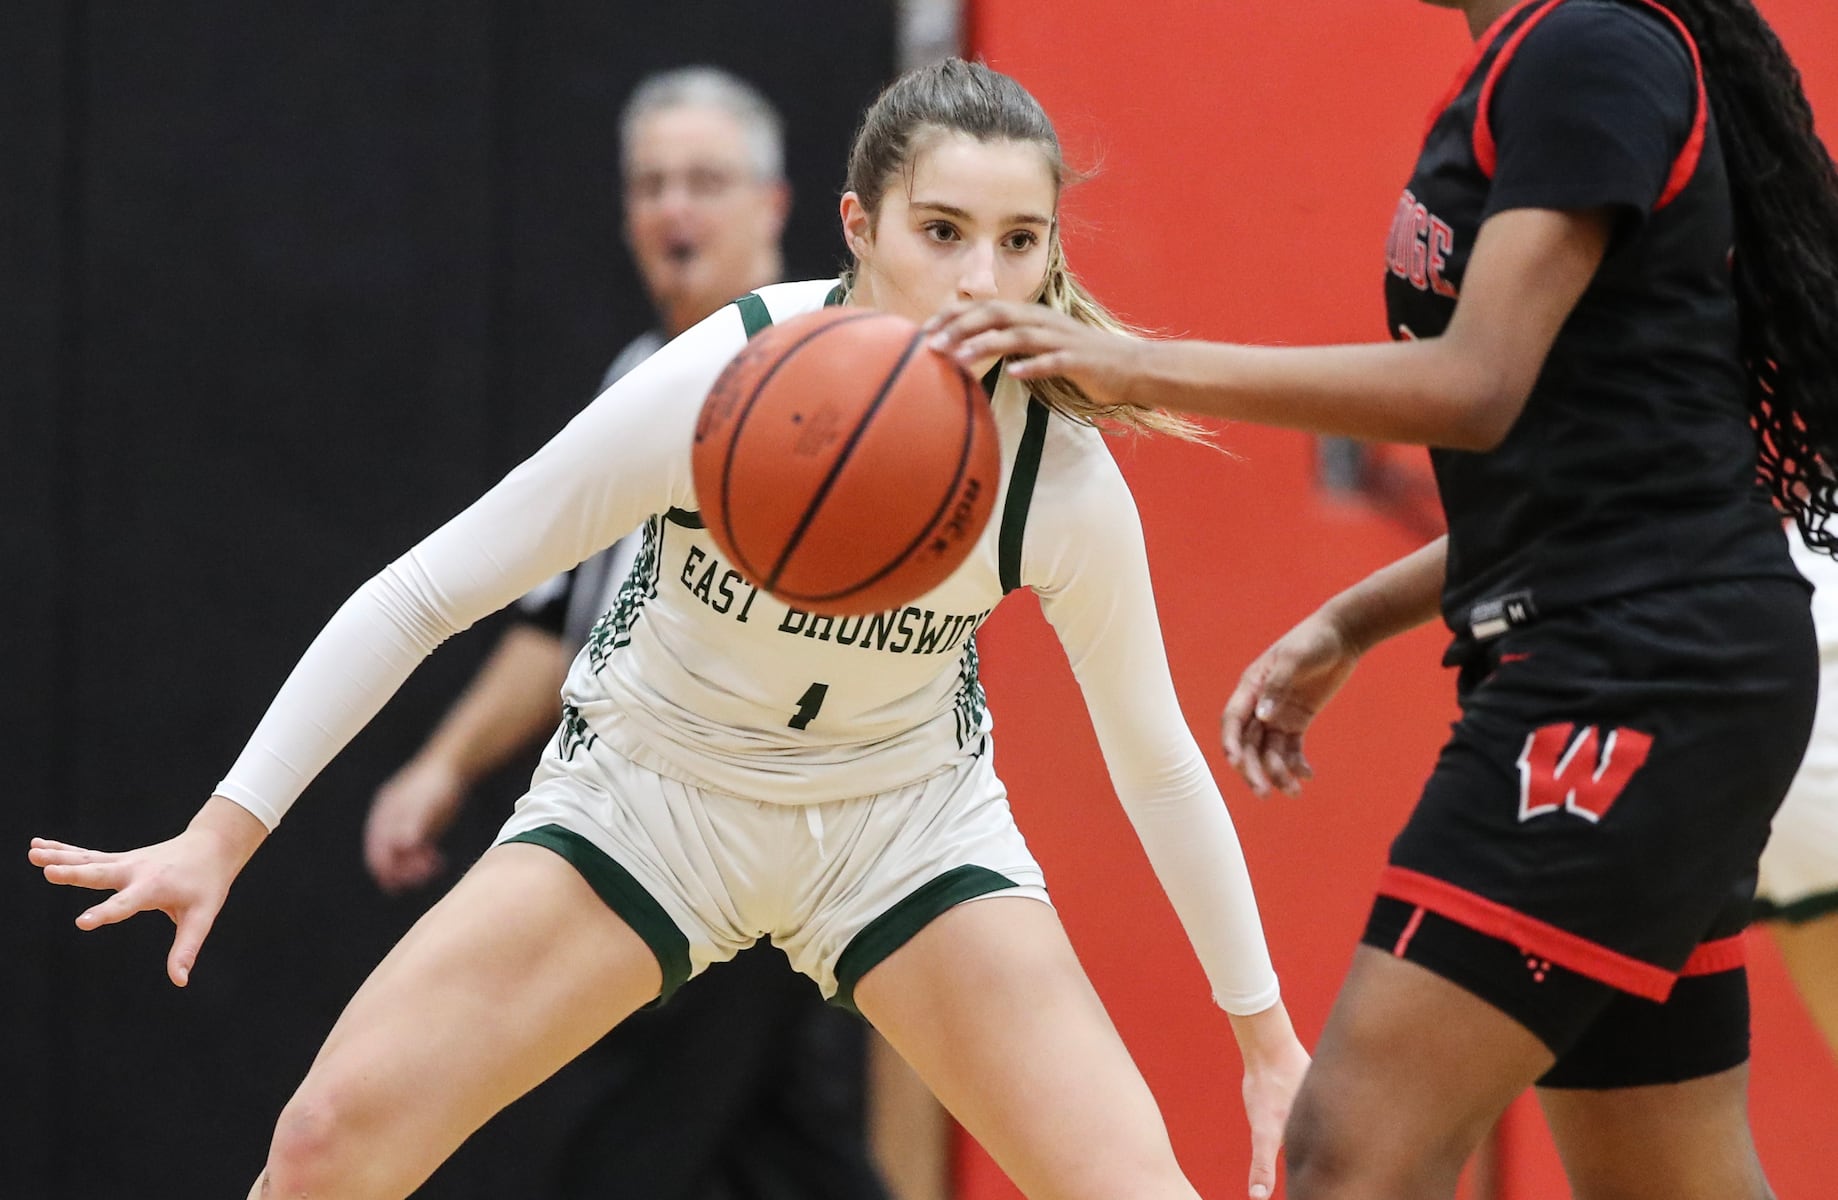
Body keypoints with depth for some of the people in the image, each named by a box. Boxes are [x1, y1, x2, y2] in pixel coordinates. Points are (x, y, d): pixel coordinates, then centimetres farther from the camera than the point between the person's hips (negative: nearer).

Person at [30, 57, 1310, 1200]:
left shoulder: (1066, 480, -23)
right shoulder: (721, 383, -29)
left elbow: (1156, 756, -4)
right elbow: (422, 593, -19)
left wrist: (1264, 1025, 3)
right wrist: (221, 835, -21)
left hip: (909, 816, 1)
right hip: (651, 788, -1)